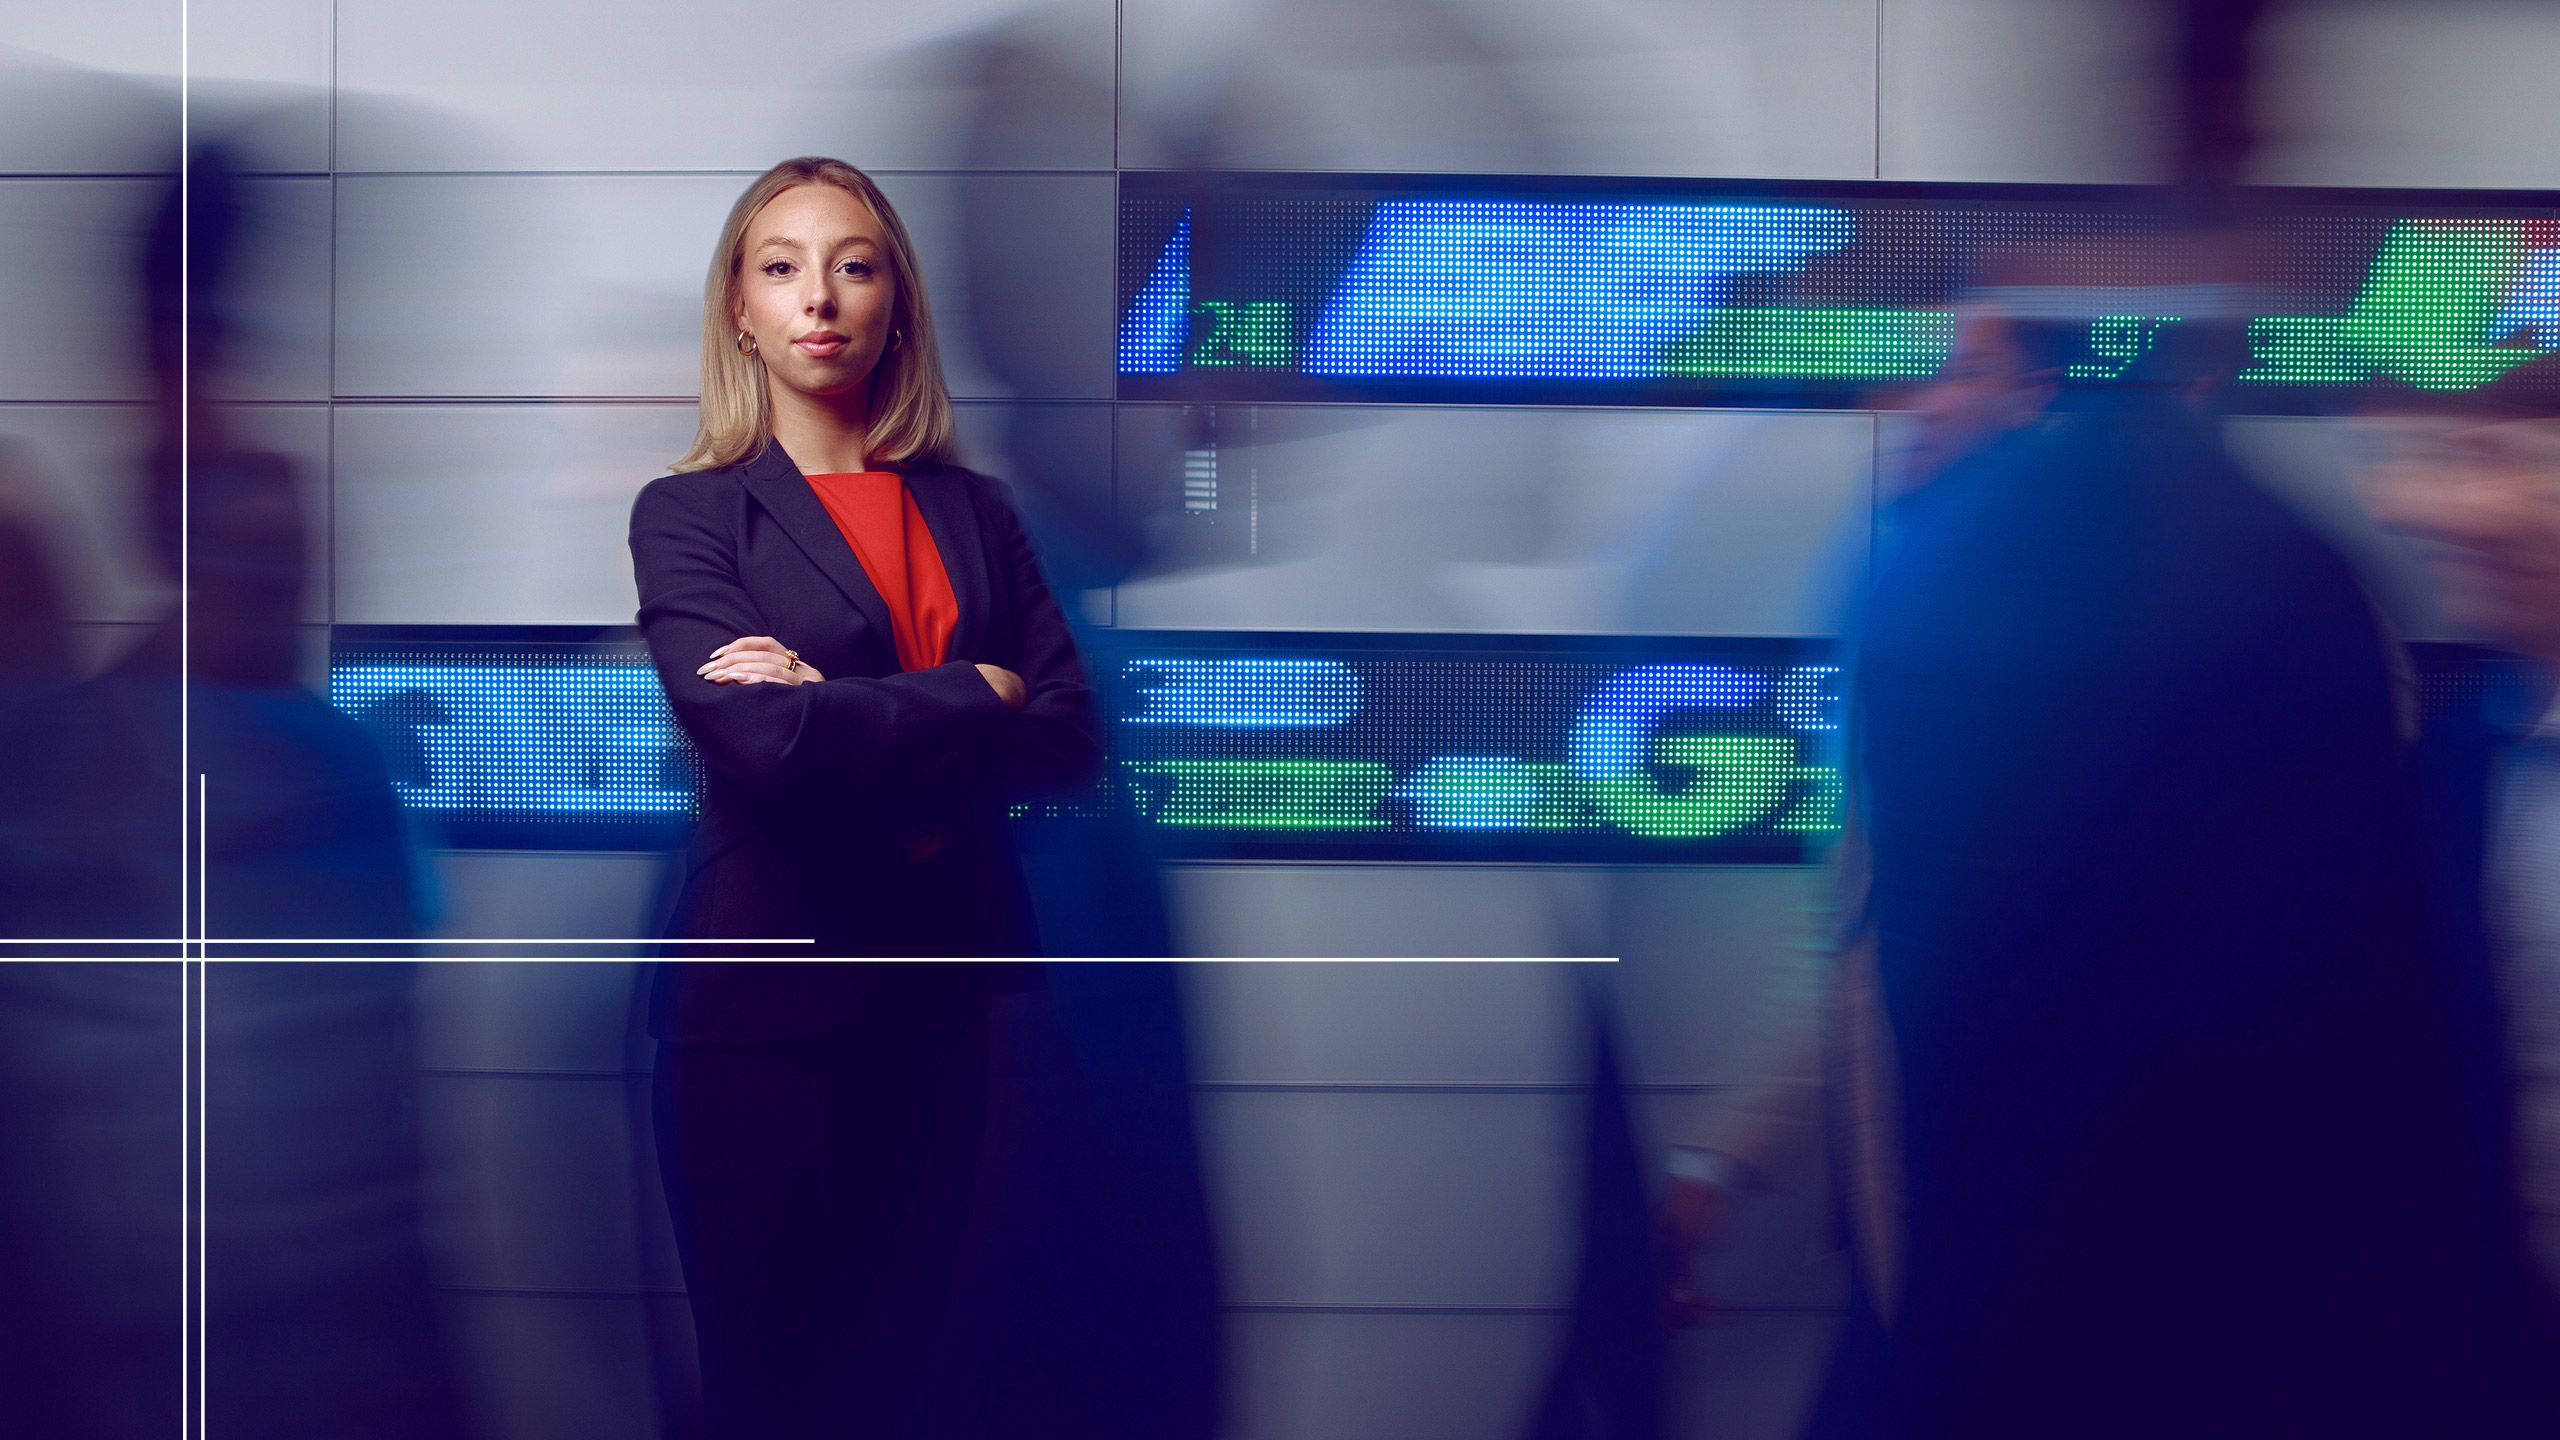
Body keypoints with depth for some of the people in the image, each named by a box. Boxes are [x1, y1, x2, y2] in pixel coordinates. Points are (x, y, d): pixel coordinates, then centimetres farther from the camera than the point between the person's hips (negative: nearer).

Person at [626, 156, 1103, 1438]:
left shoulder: (973, 512, 11)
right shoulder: (688, 513, -1)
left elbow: (1073, 739, -2)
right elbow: (761, 738, -17)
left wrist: (848, 715, -13)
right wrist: (974, 700, -7)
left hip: (942, 985, 4)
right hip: (772, 990, -4)